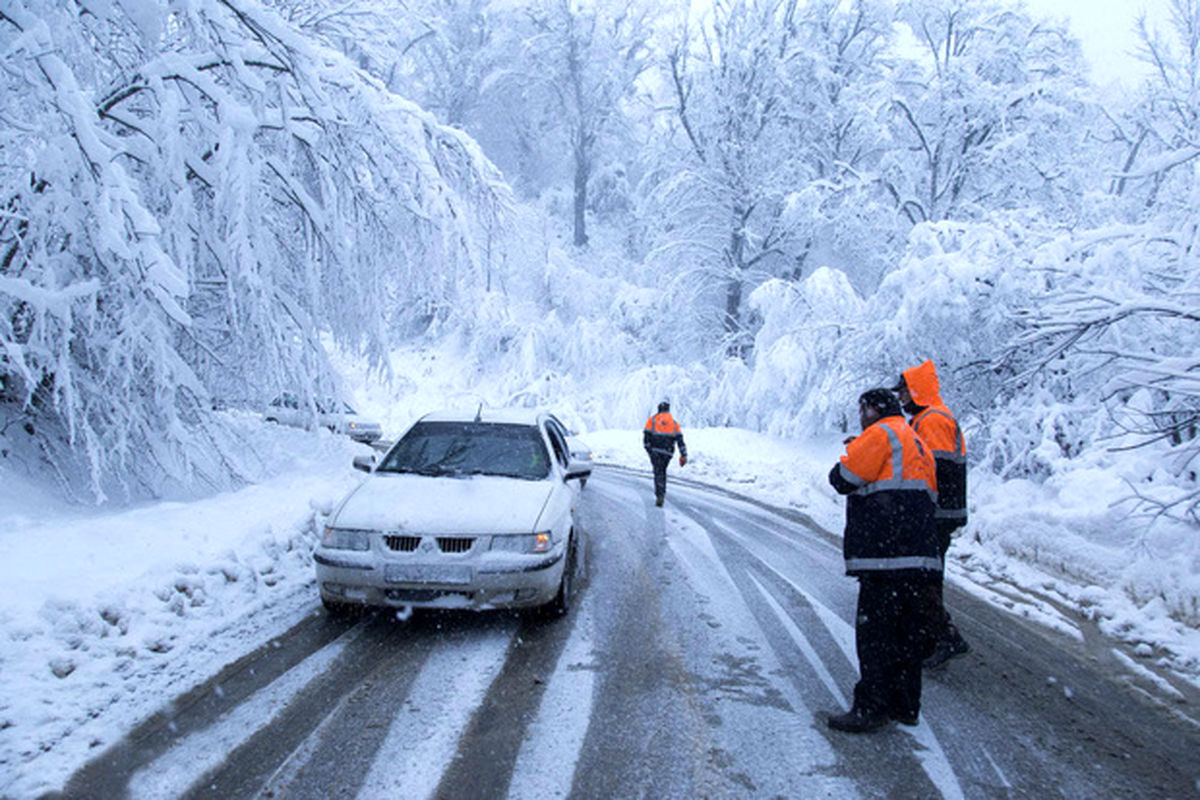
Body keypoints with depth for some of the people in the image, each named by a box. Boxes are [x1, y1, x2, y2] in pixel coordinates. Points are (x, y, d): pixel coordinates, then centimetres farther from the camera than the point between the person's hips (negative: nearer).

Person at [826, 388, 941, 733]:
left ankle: (871, 709, -3)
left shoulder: (881, 434, -5)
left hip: (886, 557, -9)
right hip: (919, 557, 9)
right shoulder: (917, 444, 24)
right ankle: (905, 705, 21)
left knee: (874, 632, -5)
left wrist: (851, 456, 13)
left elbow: (843, 479, -9)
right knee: (909, 633, 13)